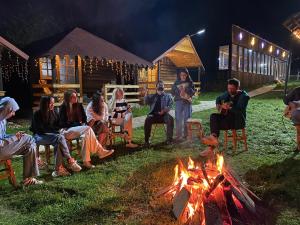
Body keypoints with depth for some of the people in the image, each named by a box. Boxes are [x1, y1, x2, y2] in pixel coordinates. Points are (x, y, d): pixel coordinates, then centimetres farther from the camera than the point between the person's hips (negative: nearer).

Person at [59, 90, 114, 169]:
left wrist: (83, 124, -4)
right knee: (88, 129, -29)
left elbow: (84, 118, 18)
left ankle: (86, 161, -31)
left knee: (86, 135, -29)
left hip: (77, 129, 5)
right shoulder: (63, 107, -6)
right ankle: (100, 152, -26)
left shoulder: (78, 106, 9)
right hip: (67, 130, -5)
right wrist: (78, 124, -14)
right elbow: (62, 123, -9)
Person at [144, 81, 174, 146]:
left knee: (170, 119, -32)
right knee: (148, 119, -31)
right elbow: (146, 102, 7)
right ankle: (146, 140, -23)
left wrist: (165, 110, -15)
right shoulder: (152, 96, 24)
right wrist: (146, 93, -7)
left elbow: (170, 105, 5)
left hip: (164, 115, 0)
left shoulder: (168, 96, 21)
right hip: (154, 114, 0)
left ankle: (169, 139, -25)